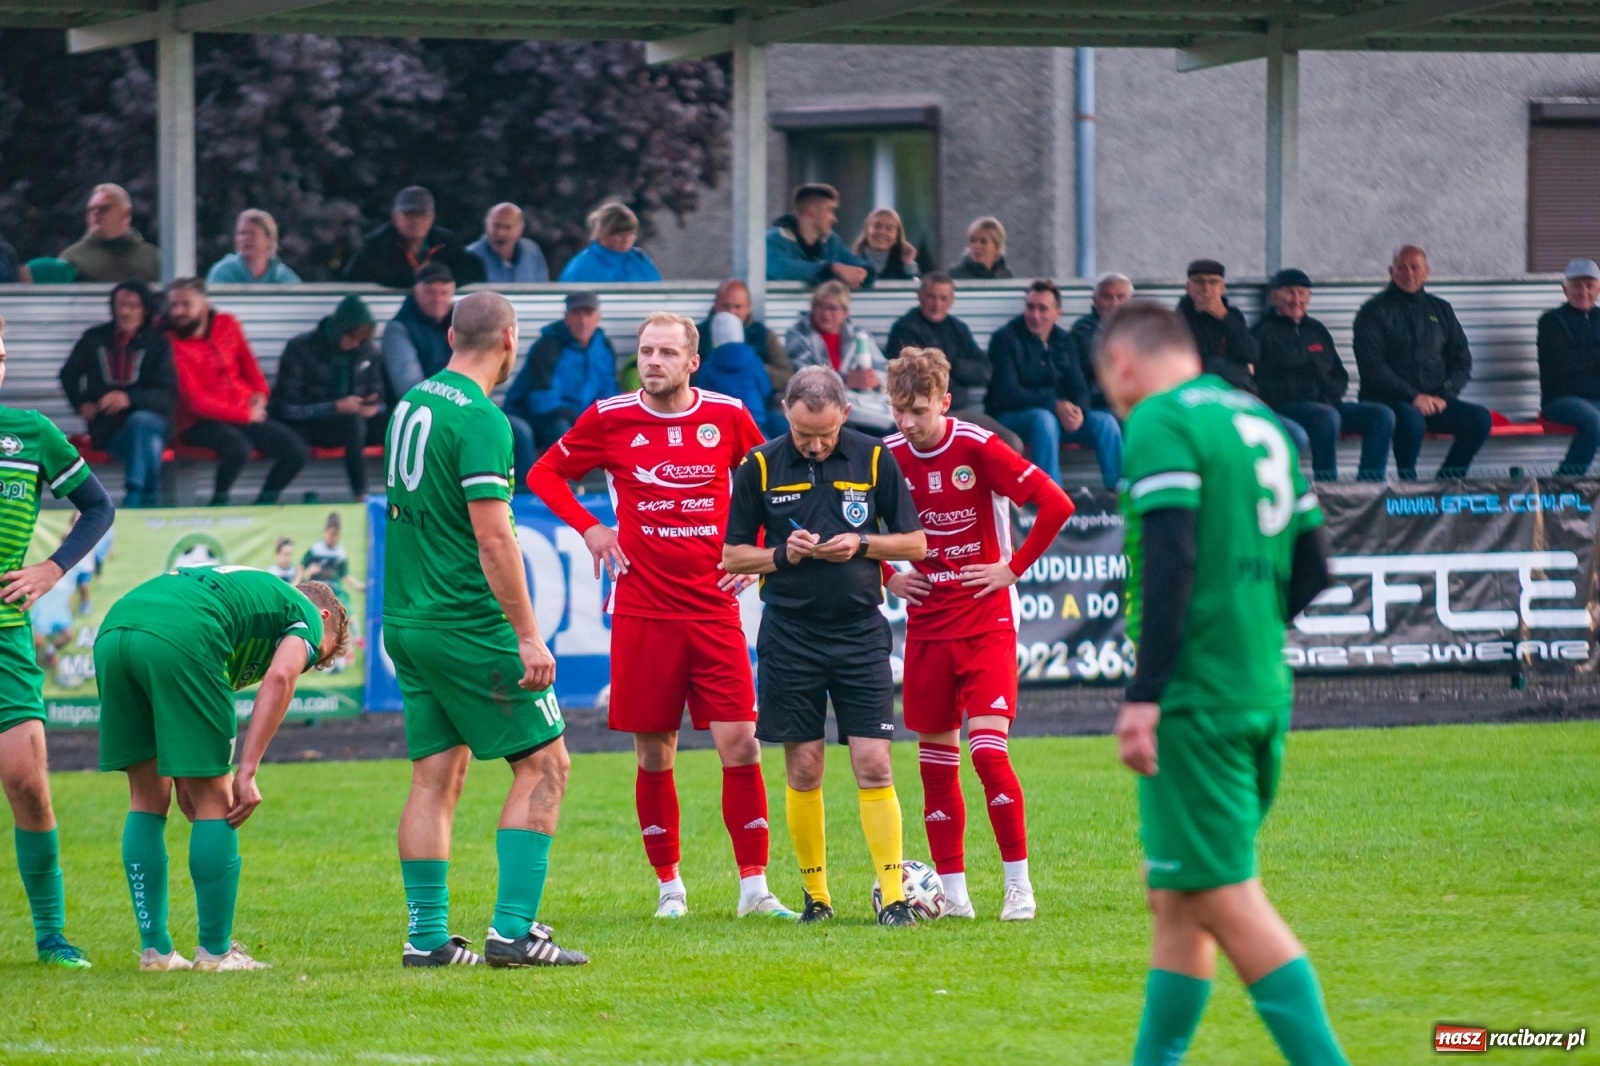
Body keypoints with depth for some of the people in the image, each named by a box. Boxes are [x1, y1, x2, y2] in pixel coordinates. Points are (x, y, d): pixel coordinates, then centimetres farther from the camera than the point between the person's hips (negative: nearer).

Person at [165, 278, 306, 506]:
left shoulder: (227, 325, 3)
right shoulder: (173, 345, -13)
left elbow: (247, 361, 21)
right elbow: (196, 401, -16)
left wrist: (260, 393, 2)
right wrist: (246, 415, -14)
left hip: (247, 415, 6)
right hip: (201, 423, -6)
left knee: (296, 450, -9)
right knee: (239, 447, -36)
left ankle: (264, 504, 10)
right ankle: (219, 503, -11)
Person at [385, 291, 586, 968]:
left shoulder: (412, 404, 11)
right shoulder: (480, 421, -16)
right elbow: (493, 537, -20)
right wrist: (528, 635, -18)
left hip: (407, 623, 8)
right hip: (468, 626, -8)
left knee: (435, 776, 10)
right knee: (544, 765, -1)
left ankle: (427, 936, 8)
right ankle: (512, 929, -7)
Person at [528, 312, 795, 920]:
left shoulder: (728, 417, 3)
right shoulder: (610, 419, 1)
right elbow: (545, 474, 13)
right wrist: (588, 528, -1)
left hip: (715, 609, 0)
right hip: (643, 612, 0)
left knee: (740, 744, -7)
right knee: (654, 755, 3)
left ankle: (754, 887, -1)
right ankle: (669, 886, 15)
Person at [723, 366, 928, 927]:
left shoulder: (875, 459, -1)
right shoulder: (761, 466, -1)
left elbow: (916, 543, 6)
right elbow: (732, 555, 5)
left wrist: (862, 545, -11)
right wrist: (782, 554, -13)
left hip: (861, 633, 0)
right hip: (789, 634, 0)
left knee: (874, 766, -7)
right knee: (803, 771, 3)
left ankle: (893, 895, -6)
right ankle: (816, 895, 14)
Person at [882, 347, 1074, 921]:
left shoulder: (978, 448, -12)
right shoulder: (887, 458, 0)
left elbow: (1056, 505, -14)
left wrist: (1014, 568, -10)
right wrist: (885, 576, 6)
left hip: (986, 621, -4)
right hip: (926, 626, 4)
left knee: (988, 749, -14)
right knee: (935, 760, 5)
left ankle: (1019, 884, -5)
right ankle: (952, 891, 11)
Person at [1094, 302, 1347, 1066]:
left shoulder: (1160, 424, -9)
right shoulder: (1261, 422, 17)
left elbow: (1171, 561, -19)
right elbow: (1311, 567, 16)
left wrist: (1143, 695, -20)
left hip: (1194, 700, -9)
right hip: (1264, 694, 9)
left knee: (1227, 904, -8)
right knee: (1176, 898, 15)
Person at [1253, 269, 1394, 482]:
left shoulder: (1317, 330, 24)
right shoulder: (1264, 333, 4)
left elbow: (1340, 376, 27)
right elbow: (1255, 382, -8)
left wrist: (1330, 392, 0)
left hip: (1326, 405, 7)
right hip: (1283, 407, -7)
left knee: (1382, 415, -13)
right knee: (1327, 416, -37)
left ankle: (1370, 481, -20)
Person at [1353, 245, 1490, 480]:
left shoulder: (1440, 310, 18)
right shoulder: (1374, 311, 3)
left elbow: (1462, 361, 17)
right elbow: (1372, 368, -7)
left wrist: (1444, 396, -2)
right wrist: (1413, 397, -16)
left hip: (1436, 400, 5)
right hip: (1387, 399, -5)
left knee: (1480, 418, -21)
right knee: (1411, 419, -38)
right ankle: (1408, 481, -20)